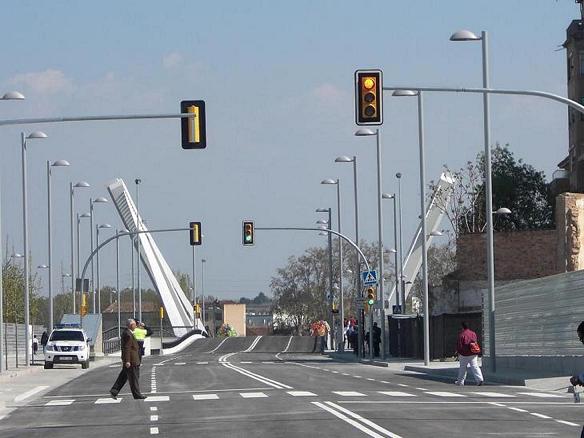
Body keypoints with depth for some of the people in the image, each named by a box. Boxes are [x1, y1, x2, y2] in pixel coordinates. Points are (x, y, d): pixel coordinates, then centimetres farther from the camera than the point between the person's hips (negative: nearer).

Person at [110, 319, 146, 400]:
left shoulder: (126, 332, 13)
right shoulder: (128, 334, -20)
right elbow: (126, 348, -23)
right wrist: (127, 361, -24)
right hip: (131, 360, -10)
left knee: (123, 376, 13)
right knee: (134, 378, -3)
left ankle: (114, 391, 12)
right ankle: (137, 394, 3)